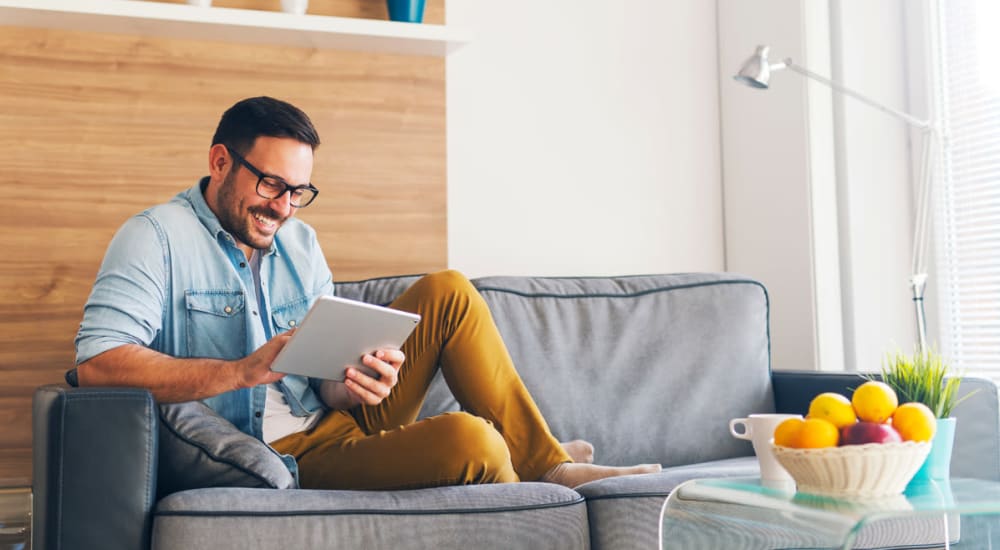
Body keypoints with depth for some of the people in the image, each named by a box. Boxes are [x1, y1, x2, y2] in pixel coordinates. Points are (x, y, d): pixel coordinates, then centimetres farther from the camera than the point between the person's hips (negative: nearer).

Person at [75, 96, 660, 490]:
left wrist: (354, 384, -15)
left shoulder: (300, 242, 13)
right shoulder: (157, 237, -7)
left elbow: (328, 379, 10)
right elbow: (97, 362, -22)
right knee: (469, 440, -29)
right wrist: (245, 371, -28)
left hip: (336, 422, 8)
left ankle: (545, 462, -2)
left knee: (447, 293, -4)